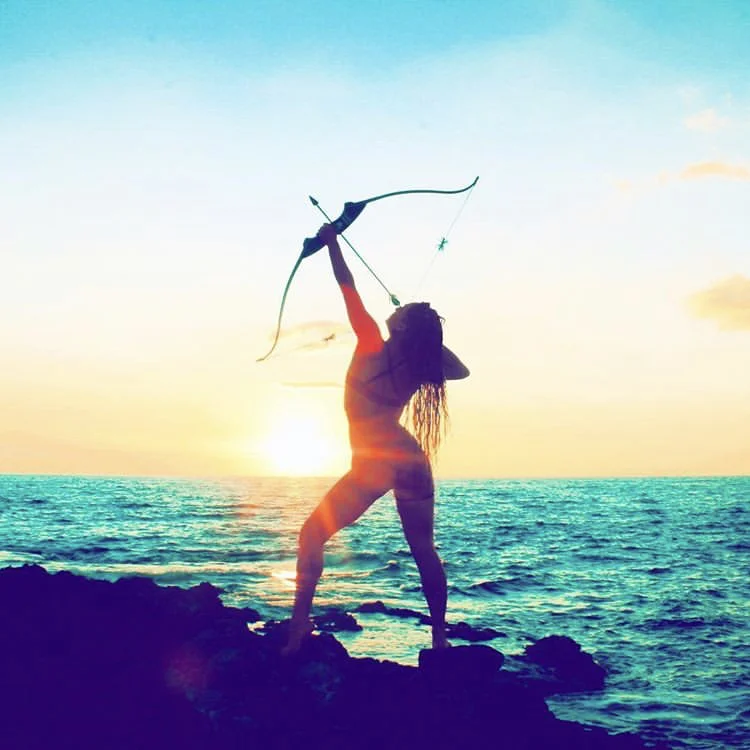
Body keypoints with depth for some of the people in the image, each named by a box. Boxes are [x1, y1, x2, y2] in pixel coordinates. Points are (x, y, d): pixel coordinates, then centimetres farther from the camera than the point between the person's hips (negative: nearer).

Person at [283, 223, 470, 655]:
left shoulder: (373, 345, -7)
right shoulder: (422, 367, 4)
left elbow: (348, 287, -4)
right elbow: (460, 370, 25)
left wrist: (331, 240, 6)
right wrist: (427, 335, 21)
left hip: (375, 462, -5)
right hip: (412, 461, 5)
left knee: (313, 534, 5)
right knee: (424, 551, 14)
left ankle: (300, 623, -5)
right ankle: (440, 638, 15)